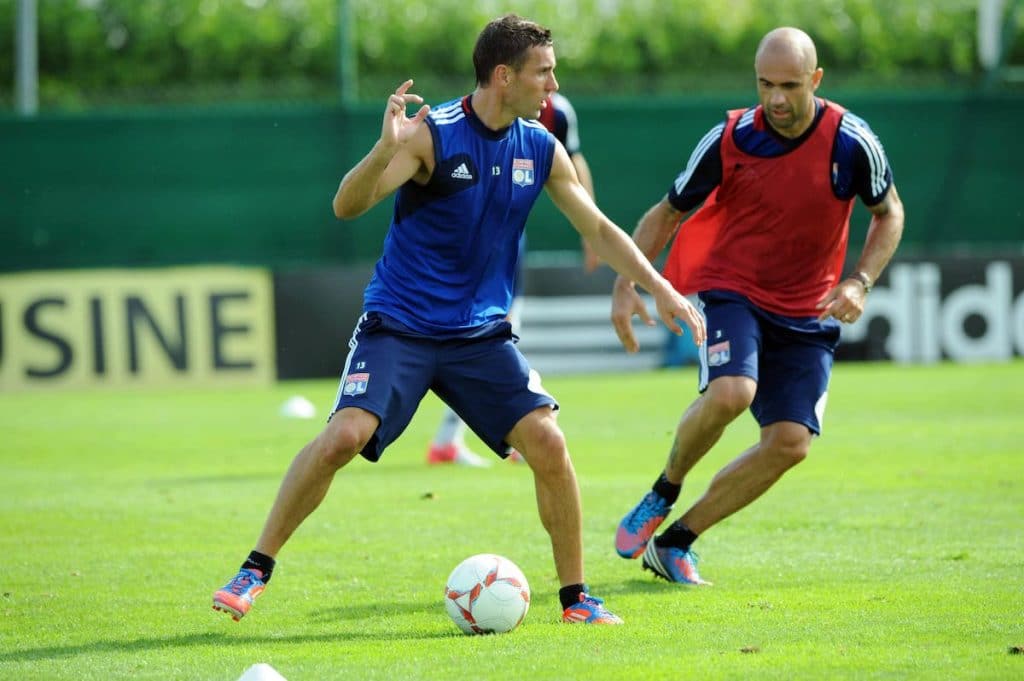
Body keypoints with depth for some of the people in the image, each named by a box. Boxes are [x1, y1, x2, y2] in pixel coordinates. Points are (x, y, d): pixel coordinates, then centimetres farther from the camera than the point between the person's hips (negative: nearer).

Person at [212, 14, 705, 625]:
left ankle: (576, 597, 4)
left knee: (548, 442, -12)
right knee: (344, 436, -21)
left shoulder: (542, 149, 2)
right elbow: (347, 206, -21)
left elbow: (599, 230, 13)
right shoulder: (433, 134, -14)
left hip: (481, 333, 4)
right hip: (399, 324, -4)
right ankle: (256, 571, -5)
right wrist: (386, 149, -38)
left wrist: (661, 288, 5)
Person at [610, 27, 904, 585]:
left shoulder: (851, 142, -12)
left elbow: (889, 213, 6)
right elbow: (667, 214, 1)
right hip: (733, 292, -2)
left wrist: (860, 282, -9)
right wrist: (626, 285, -12)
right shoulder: (729, 140, -12)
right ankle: (663, 494, -4)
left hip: (808, 313, 2)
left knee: (790, 443, -10)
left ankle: (675, 541, 3)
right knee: (730, 392, -31)